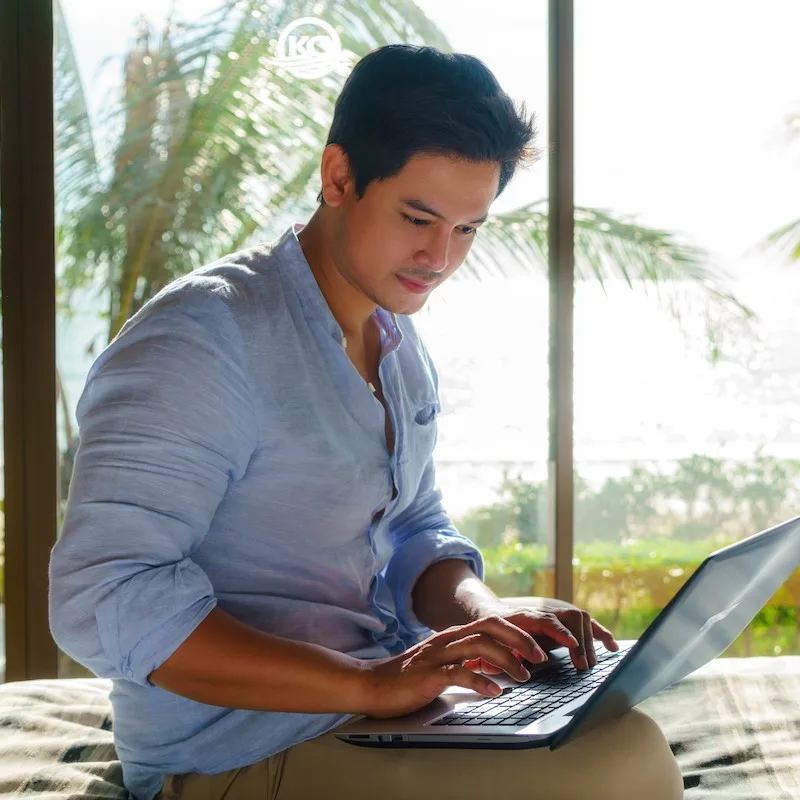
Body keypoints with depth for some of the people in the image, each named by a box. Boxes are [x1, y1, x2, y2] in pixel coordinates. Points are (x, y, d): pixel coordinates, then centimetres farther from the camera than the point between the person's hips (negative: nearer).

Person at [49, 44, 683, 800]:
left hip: (385, 700, 9)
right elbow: (104, 601, -26)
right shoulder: (201, 336, -18)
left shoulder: (400, 345, 10)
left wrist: (484, 612, -5)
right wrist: (368, 682, -31)